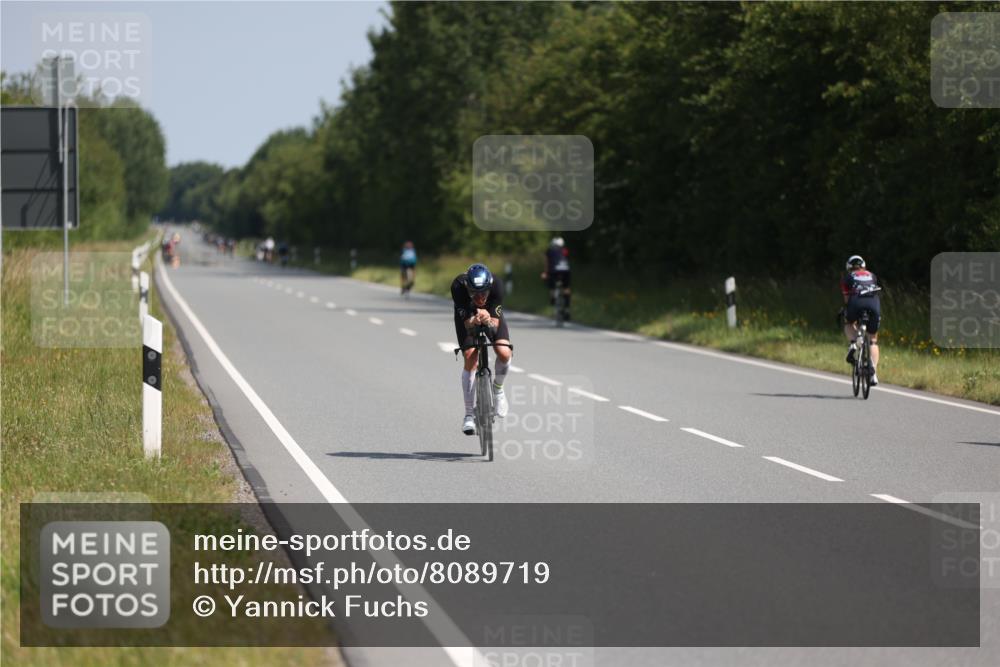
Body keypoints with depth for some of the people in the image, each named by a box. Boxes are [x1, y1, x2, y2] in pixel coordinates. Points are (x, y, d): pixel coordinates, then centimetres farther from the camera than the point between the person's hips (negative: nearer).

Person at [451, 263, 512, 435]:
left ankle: (497, 388, 12)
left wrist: (489, 321, -58)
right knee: (471, 359, -18)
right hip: (467, 316, -1)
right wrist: (474, 321, -58)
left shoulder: (496, 286, -37)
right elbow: (467, 323, -35)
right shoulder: (458, 286, -38)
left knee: (504, 353, -22)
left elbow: (496, 323, -36)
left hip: (491, 315, 1)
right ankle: (469, 415, -7)